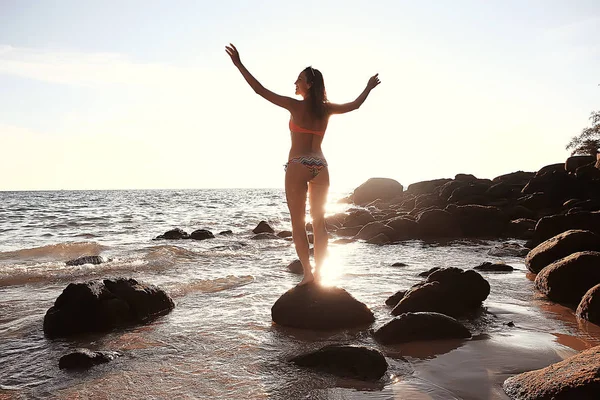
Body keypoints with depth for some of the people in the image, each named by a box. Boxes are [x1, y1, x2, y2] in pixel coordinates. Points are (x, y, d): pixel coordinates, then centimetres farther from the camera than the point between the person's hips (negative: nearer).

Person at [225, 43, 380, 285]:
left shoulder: (296, 106, -7)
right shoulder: (326, 109, 5)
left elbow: (260, 90, -8)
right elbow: (355, 105, 20)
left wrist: (239, 64, -3)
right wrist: (369, 88, 38)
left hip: (298, 166, -4)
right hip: (320, 167, 5)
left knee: (298, 223, 2)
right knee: (319, 222, 9)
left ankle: (308, 272, -3)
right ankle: (318, 273, 9)